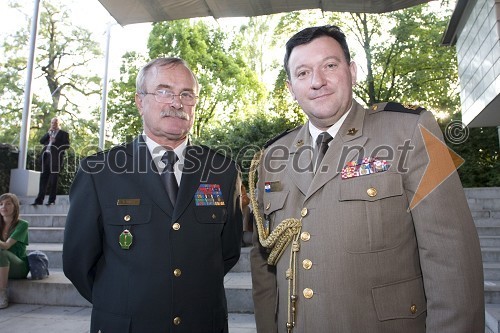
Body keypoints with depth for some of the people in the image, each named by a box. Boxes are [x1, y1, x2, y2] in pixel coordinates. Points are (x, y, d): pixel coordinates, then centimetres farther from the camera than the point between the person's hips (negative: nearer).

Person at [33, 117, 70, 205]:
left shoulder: (63, 133, 5)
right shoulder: (48, 133, 23)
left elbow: (67, 145, -4)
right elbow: (41, 141, 10)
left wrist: (56, 143, -14)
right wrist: (48, 133, 2)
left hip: (56, 158, -5)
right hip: (46, 156, 6)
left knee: (53, 180, -4)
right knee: (43, 179, 5)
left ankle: (52, 200, 1)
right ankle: (39, 199, 9)